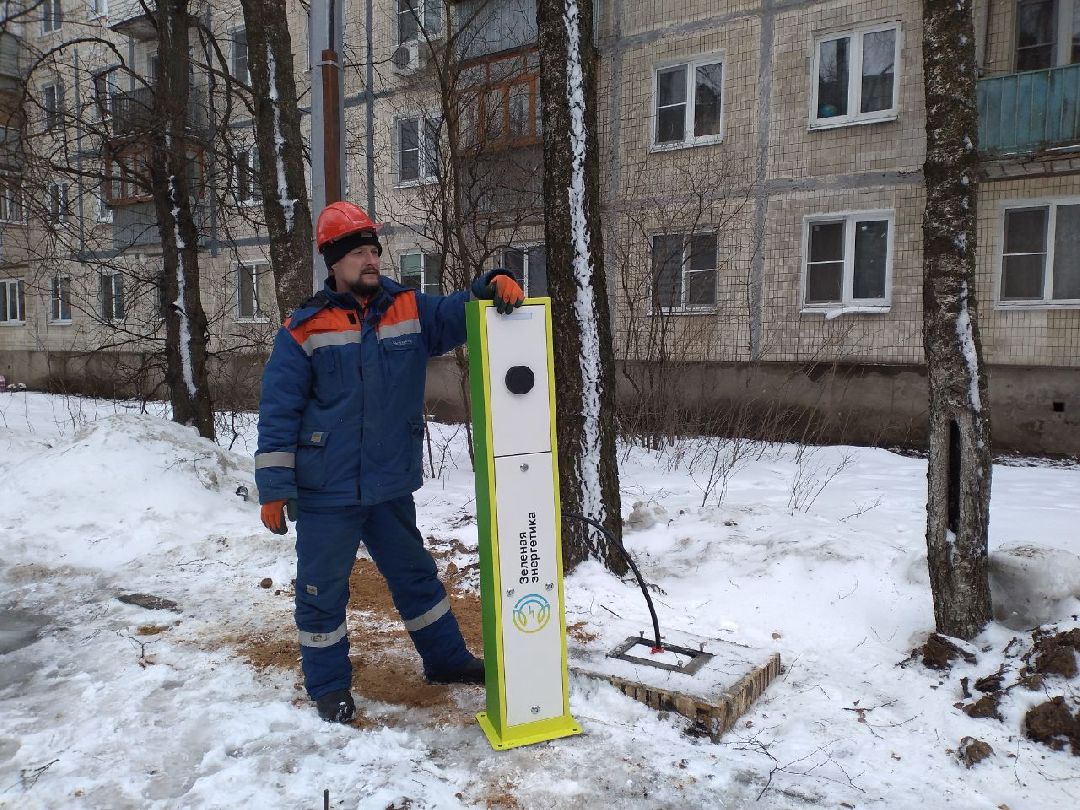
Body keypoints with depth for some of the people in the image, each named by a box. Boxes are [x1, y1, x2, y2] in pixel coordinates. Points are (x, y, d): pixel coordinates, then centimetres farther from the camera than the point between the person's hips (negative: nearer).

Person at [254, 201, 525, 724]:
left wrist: (493, 285, -27)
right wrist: (273, 488, -10)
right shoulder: (305, 328, -9)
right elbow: (279, 411, -9)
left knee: (415, 574, 20)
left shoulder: (410, 310, 2)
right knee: (323, 588, 9)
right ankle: (328, 686, 31)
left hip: (391, 486, 4)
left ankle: (446, 659, 39)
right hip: (325, 492, -4)